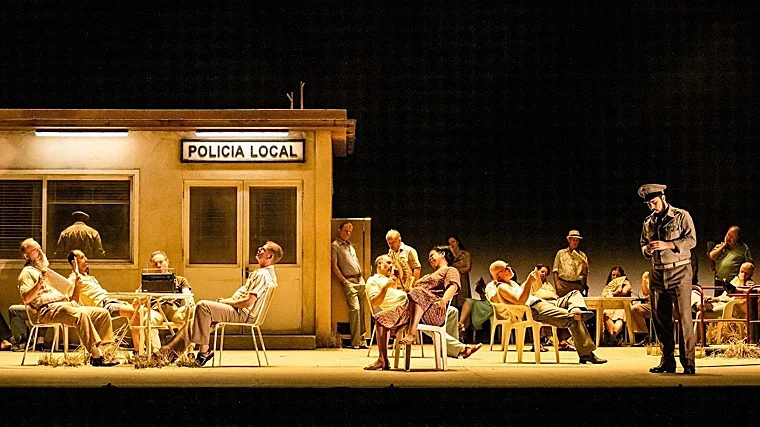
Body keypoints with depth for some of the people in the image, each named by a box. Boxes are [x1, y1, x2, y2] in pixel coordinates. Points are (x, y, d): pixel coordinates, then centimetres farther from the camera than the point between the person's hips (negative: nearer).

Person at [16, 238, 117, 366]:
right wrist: (39, 283, -21)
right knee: (81, 314, -37)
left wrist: (75, 285, 23)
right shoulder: (27, 272, 6)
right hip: (49, 308, -9)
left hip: (66, 303, 9)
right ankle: (96, 356, -41)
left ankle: (98, 351, -18)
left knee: (103, 313, -8)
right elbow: (26, 299, -11)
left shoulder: (46, 270, 33)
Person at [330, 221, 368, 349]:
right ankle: (355, 342, -15)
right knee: (355, 308, -17)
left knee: (363, 309, 2)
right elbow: (333, 267, -7)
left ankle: (362, 340, 5)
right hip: (349, 281, -7)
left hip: (360, 280, 7)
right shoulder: (335, 246, 0)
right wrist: (344, 281, -11)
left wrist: (362, 279, 16)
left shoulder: (350, 246, 24)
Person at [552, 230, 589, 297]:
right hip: (563, 284, -1)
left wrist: (585, 267, -6)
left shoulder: (582, 255, 15)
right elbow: (555, 270, 9)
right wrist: (556, 283, -3)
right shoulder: (561, 253, 13)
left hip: (577, 285, 1)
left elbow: (585, 274, 16)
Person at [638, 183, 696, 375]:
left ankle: (688, 362, -7)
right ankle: (667, 361, 12)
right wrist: (647, 250, -3)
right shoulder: (648, 222, 15)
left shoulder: (681, 216, -1)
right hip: (658, 274, 6)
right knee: (660, 319, 5)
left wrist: (667, 245, -18)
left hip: (679, 272, -6)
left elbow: (691, 239, -8)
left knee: (683, 316, -9)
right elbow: (643, 244, 21)